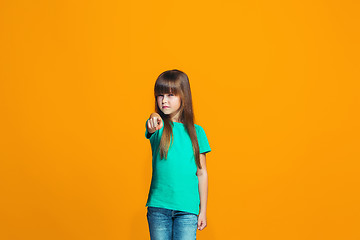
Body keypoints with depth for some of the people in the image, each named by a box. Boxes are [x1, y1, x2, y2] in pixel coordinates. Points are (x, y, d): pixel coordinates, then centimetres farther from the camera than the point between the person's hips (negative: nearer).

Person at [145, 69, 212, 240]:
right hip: (158, 207, 0)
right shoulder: (158, 126, 2)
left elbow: (202, 173, 7)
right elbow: (151, 129, -25)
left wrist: (203, 210, 6)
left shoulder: (196, 132, 4)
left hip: (187, 207, 0)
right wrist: (154, 119, -50)